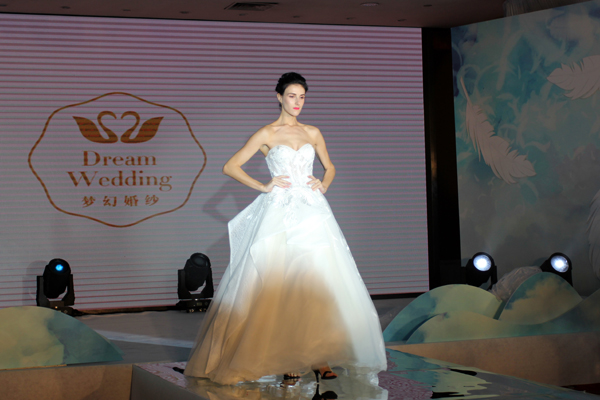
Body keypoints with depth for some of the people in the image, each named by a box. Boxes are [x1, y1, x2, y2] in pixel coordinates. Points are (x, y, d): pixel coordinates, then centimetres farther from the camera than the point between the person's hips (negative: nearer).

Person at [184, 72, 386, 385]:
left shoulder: (313, 133, 14)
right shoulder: (266, 134, 4)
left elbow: (329, 167, 29)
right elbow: (230, 167, 2)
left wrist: (323, 186, 8)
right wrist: (264, 187, -4)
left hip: (313, 212, 3)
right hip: (280, 213, -3)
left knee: (318, 280, -6)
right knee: (280, 284, -8)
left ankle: (319, 357, -3)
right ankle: (286, 358, -2)